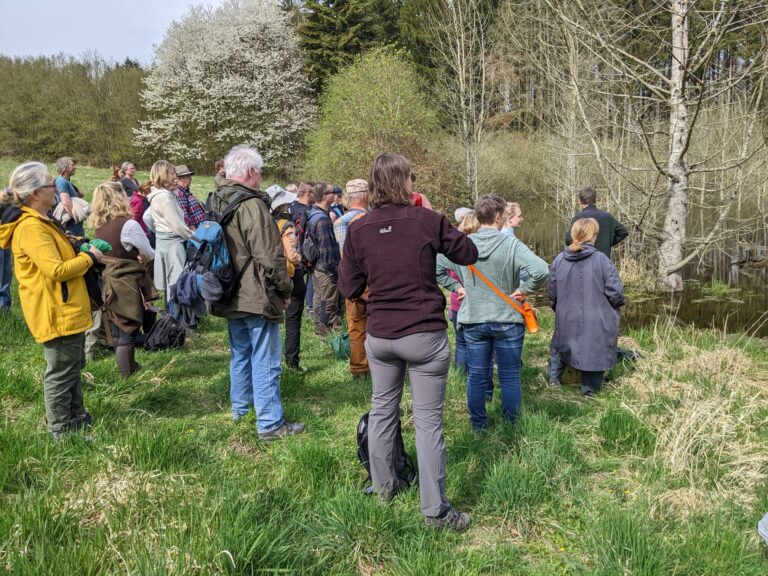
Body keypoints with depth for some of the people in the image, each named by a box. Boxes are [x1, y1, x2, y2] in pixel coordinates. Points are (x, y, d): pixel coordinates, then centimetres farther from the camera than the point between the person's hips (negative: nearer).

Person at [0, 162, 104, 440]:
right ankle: (61, 431, 14)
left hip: (66, 310, 11)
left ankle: (76, 417, 35)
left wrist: (80, 254, 7)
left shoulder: (39, 222, 11)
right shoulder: (31, 227, -23)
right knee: (61, 372, 2)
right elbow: (56, 270, -28)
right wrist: (89, 258, -15)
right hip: (57, 313, -11)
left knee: (72, 367, 21)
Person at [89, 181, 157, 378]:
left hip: (107, 285, 7)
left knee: (117, 333, 19)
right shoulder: (129, 225, -17)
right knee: (127, 333, 2)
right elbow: (150, 255, -6)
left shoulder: (98, 226, 3)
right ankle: (128, 378, 10)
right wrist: (142, 260, 15)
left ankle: (131, 369, 34)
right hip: (127, 286, -7)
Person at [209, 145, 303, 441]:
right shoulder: (251, 205, -19)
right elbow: (270, 257, -21)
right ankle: (270, 423, 5)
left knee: (240, 355, 20)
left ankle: (240, 410, 32)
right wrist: (285, 289, -7)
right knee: (265, 361, -1)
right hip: (257, 297, -9)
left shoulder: (216, 203, 10)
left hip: (229, 297, 9)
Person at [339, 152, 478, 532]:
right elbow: (468, 254, 6)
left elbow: (348, 288, 3)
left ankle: (383, 486, 37)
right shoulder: (428, 220, -9)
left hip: (379, 335, 3)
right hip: (425, 335, -3)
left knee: (382, 408, 21)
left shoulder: (359, 230, -3)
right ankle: (435, 511, 12)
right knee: (428, 420, 4)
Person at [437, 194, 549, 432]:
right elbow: (541, 270, -26)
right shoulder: (511, 245, -15)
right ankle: (512, 426, 22)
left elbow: (435, 268, 0)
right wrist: (523, 290, -11)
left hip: (473, 321, 3)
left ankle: (478, 425, 25)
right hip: (507, 320, -3)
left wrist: (456, 287, 6)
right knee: (510, 377, 11)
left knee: (476, 375, 13)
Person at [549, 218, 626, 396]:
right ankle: (589, 390, 24)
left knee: (560, 345, 26)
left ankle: (553, 378, 36)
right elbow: (615, 292, -16)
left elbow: (551, 291, 3)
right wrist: (617, 305, 7)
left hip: (567, 319, 3)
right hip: (596, 322, -3)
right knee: (594, 353, 14)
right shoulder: (601, 259, -17)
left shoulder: (559, 259, -6)